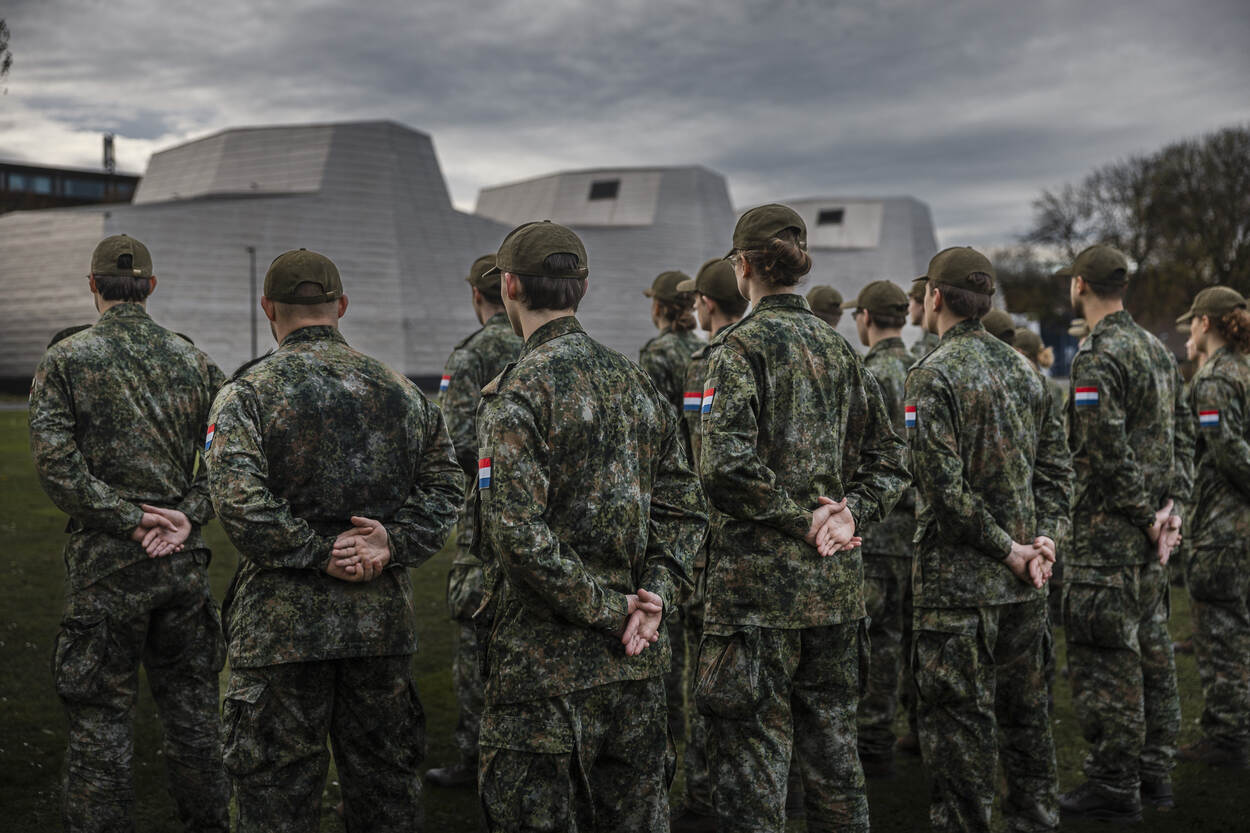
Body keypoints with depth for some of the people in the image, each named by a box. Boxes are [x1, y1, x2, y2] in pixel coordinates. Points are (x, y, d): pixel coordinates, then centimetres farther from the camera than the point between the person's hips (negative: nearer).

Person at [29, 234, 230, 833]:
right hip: (185, 560, 4)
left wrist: (129, 518, -11)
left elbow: (55, 462, -12)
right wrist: (188, 514, -5)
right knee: (191, 706, 14)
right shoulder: (194, 361, 7)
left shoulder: (65, 360, -2)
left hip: (106, 562, -3)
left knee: (102, 717, 5)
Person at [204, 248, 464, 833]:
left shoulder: (246, 394, -6)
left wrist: (318, 554, -13)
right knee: (385, 784, 15)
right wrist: (393, 546, -6)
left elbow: (239, 501, -19)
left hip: (283, 623, -4)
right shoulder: (400, 390, 8)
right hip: (383, 619, 4)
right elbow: (444, 484, 3)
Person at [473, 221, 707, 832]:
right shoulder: (637, 382, 9)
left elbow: (518, 535, -22)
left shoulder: (515, 395, -13)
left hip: (546, 664, -6)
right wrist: (654, 596, -1)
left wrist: (611, 609, -14)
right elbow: (683, 509, 9)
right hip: (637, 666, 7)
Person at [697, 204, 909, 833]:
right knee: (833, 757, 17)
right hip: (837, 581, 7)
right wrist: (850, 514, 0)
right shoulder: (839, 348, 11)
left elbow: (726, 468, -23)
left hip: (760, 577, -7)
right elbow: (888, 461, 14)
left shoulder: (744, 345, -10)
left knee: (752, 768, 1)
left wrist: (797, 518, -13)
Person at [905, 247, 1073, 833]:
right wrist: (1044, 539, 2)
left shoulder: (933, 374, -13)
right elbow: (1056, 466, 11)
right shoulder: (1024, 369, 10)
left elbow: (943, 485, -20)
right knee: (1025, 712, 16)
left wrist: (1008, 550, -13)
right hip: (1024, 584, 7)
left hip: (958, 579, -7)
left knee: (960, 722, 0)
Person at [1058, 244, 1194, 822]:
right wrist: (1173, 505, 7)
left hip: (1109, 534, -9)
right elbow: (1182, 434, 14)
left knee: (1105, 656, -4)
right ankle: (1154, 770, 23)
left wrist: (1145, 516, -13)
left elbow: (1108, 452, -22)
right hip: (1150, 535, 9)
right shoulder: (1156, 349, 14)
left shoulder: (1097, 357, -16)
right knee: (1151, 647, 14)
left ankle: (1113, 785, 2)